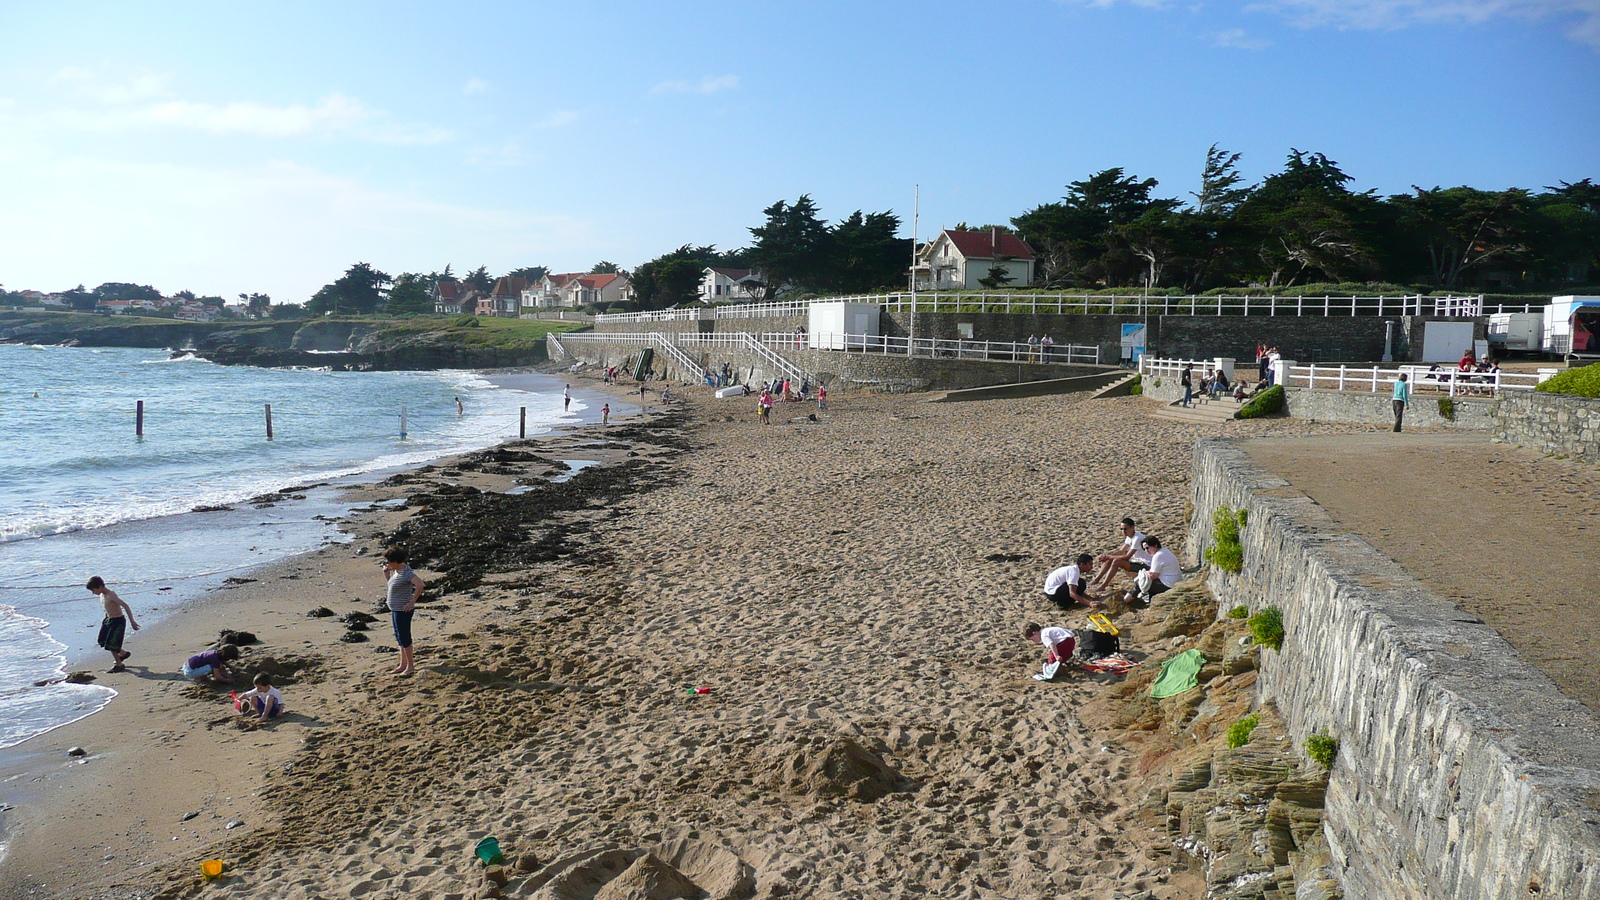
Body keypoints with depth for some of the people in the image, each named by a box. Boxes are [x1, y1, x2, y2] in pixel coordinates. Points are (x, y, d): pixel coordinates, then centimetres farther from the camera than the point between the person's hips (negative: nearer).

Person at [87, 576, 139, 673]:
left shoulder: (111, 595, -23)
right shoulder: (102, 595, 4)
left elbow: (126, 606, -25)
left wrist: (132, 622, -27)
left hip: (118, 621, -10)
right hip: (109, 620, 10)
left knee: (110, 643, -8)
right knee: (102, 641, 17)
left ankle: (118, 664, 10)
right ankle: (123, 653, 35)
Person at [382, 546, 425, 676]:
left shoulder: (407, 573, -21)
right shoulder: (396, 571, 8)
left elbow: (420, 585, -34)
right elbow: (390, 581, 29)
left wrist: (412, 602, -28)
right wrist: (386, 572, 9)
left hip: (403, 610, -10)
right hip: (395, 610, 10)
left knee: (404, 638, -2)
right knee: (400, 638, 17)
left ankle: (410, 666, 8)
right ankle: (403, 665, 26)